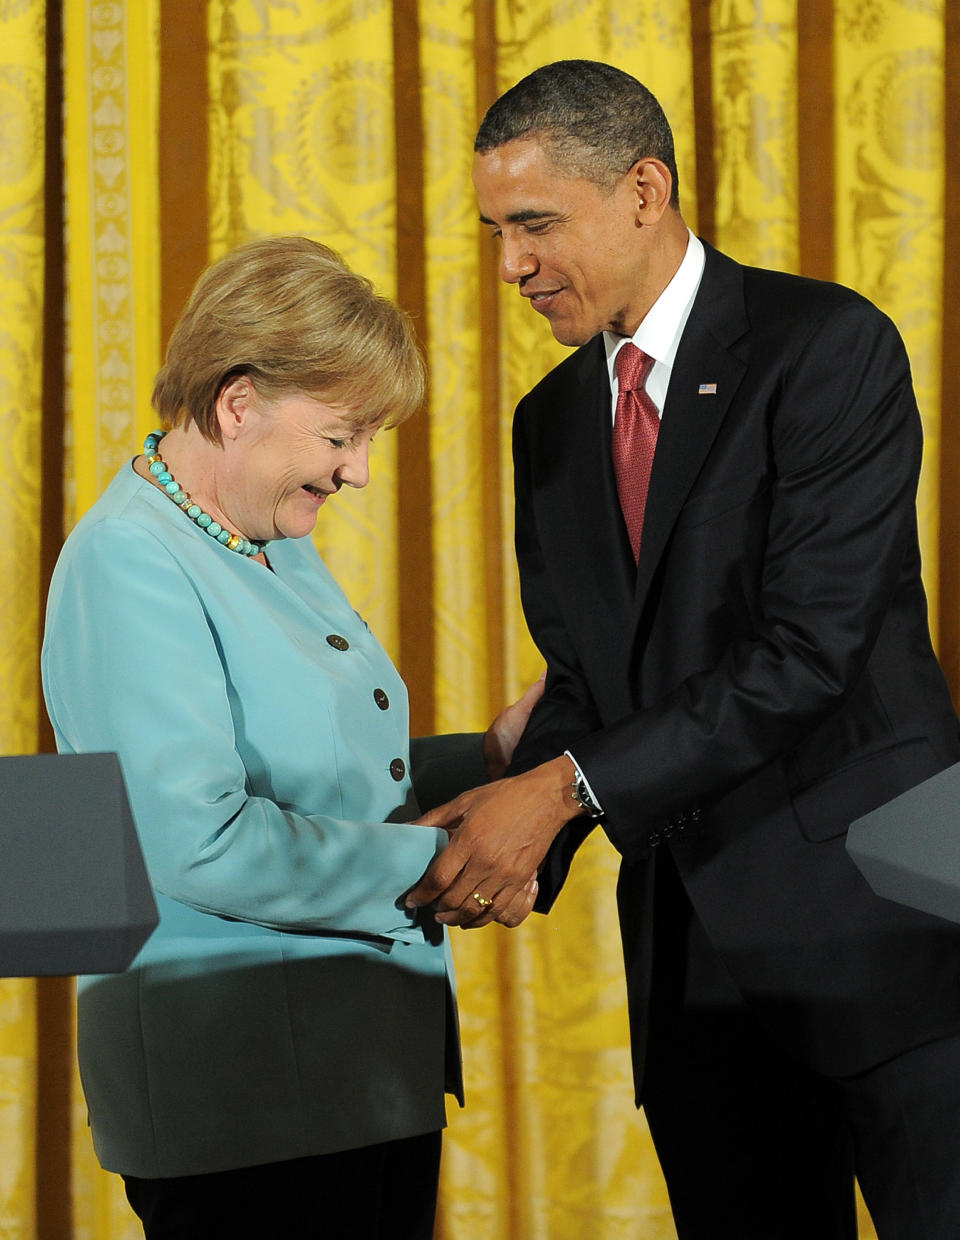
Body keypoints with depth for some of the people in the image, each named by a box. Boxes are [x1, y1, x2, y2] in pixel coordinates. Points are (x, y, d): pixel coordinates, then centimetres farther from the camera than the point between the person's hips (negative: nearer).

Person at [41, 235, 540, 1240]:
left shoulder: (280, 549, 16)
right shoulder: (132, 562, -15)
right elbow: (202, 844, -24)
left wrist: (486, 756, 12)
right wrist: (435, 865, -16)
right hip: (236, 1081, -9)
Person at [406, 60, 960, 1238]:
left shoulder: (830, 348, -9)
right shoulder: (551, 422, 14)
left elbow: (809, 649, -18)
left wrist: (568, 787, -20)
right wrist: (512, 838, -5)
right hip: (692, 950, 6)